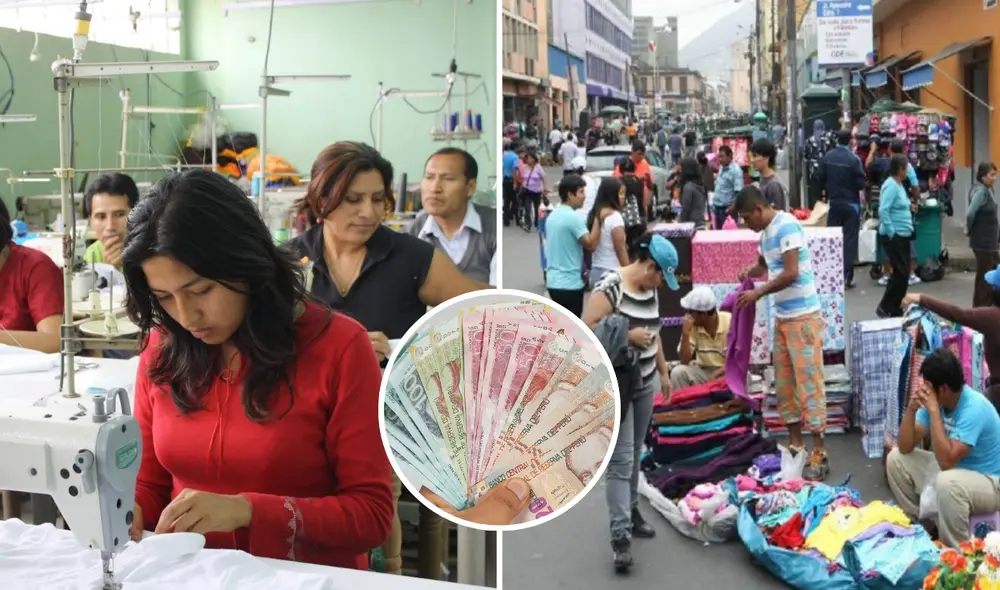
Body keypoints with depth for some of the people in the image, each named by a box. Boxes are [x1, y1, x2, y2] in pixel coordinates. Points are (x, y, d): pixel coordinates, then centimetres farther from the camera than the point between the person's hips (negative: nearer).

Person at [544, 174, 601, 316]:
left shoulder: (552, 215, 11)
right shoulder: (573, 217, -17)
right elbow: (591, 244, -21)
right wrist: (598, 218, -19)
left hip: (554, 281, 9)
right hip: (570, 283, -9)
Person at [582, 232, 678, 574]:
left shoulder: (650, 290, 7)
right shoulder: (609, 289, -19)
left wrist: (663, 371, 21)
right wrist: (627, 336, -22)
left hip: (645, 384, 8)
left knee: (635, 454, 17)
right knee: (621, 460, -7)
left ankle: (631, 511, 32)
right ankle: (620, 535, -4)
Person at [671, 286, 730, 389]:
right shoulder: (692, 325, -10)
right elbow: (684, 361, -12)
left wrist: (716, 374, -25)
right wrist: (685, 333, -23)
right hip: (704, 372, 3)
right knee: (678, 372, -23)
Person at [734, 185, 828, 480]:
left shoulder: (786, 226, -16)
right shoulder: (766, 232, 11)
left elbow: (791, 273, -22)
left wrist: (758, 293, -13)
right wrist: (749, 272, 7)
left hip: (803, 316, -9)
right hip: (782, 317, 9)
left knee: (808, 381, -7)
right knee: (784, 382, 12)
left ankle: (819, 453, -1)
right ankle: (795, 444, 22)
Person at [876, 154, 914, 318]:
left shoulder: (898, 185, 13)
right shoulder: (891, 185, -17)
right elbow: (883, 210, -25)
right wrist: (891, 233, -22)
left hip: (902, 236, 10)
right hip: (894, 237, -10)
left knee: (903, 273, 11)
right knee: (901, 273, -8)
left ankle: (895, 310, 17)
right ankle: (884, 308, 2)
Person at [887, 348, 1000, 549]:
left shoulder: (974, 408, -29)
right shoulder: (934, 400, -7)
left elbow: (947, 461, -36)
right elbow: (905, 448, -6)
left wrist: (933, 410, -35)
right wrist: (911, 409, -21)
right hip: (953, 469, 8)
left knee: (947, 482, -38)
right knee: (896, 458, 1)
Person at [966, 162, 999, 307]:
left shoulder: (987, 190, 9)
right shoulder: (980, 191, -20)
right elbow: (970, 214, -30)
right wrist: (969, 229, -13)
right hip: (983, 242, -9)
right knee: (984, 277, 2)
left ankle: (988, 306, 27)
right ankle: (980, 308, 13)